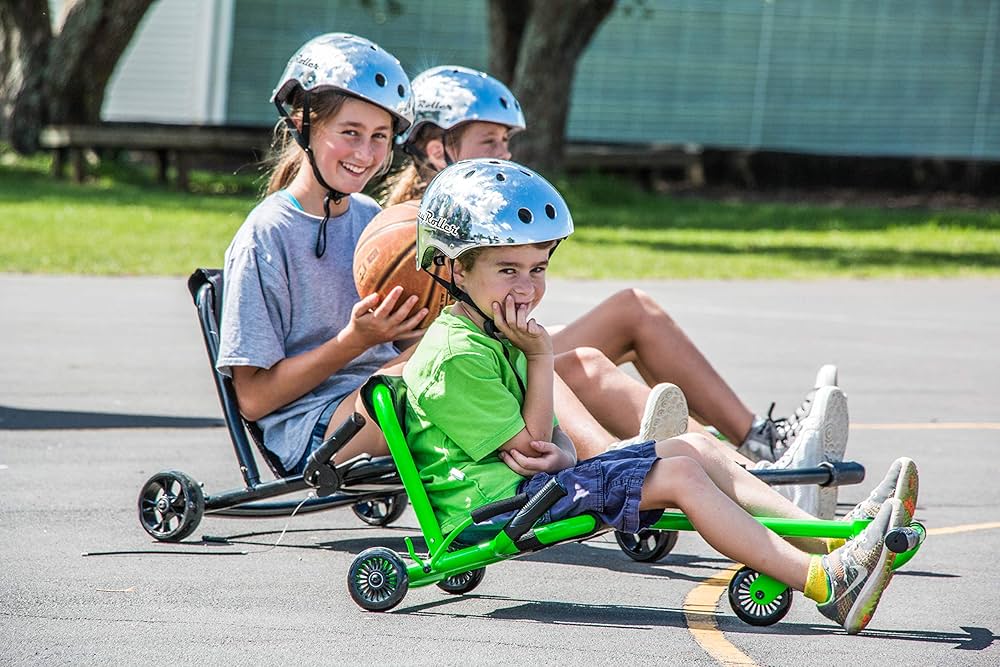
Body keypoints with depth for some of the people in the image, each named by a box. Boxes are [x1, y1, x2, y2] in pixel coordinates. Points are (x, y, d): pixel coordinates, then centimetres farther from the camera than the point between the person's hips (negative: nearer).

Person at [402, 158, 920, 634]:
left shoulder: (501, 336, 18)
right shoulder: (455, 356, -16)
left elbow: (551, 441, 12)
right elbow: (529, 444, -14)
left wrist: (558, 454, -12)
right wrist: (541, 357, -15)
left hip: (534, 484, 10)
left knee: (694, 449, 1)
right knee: (678, 475, -18)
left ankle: (829, 538, -8)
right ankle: (824, 584, -27)